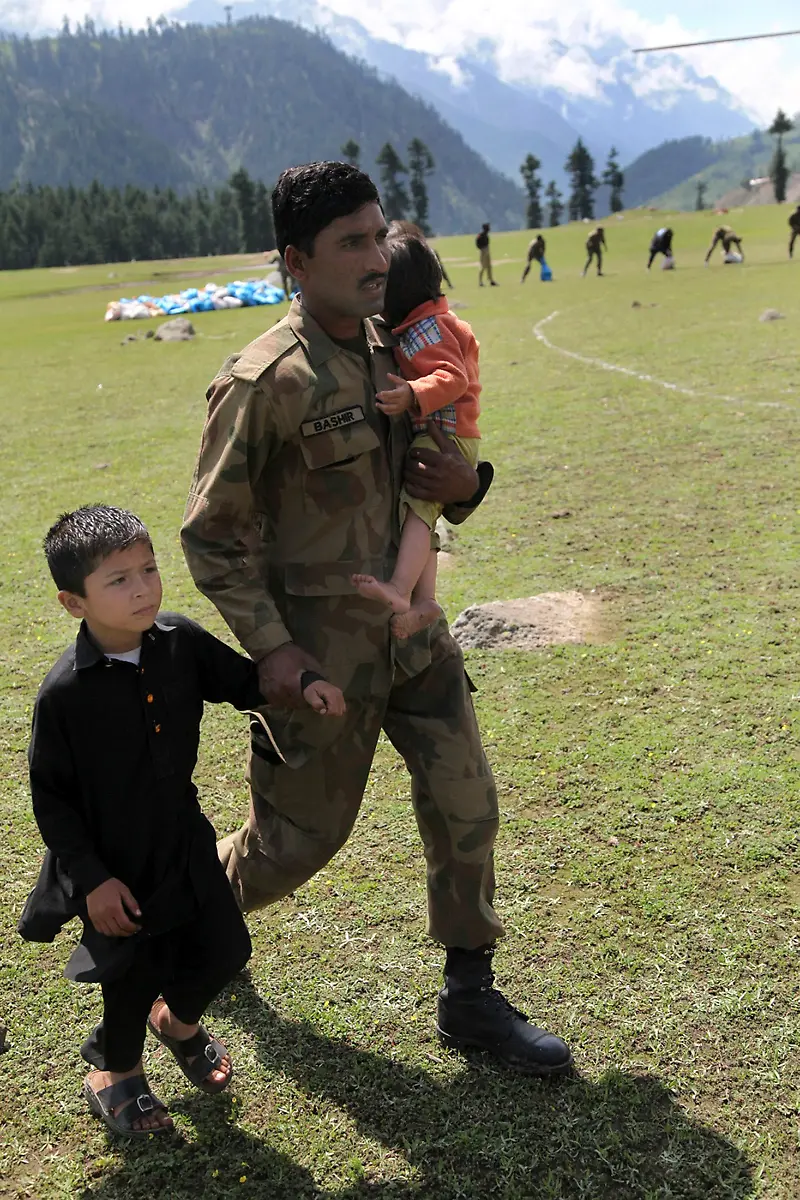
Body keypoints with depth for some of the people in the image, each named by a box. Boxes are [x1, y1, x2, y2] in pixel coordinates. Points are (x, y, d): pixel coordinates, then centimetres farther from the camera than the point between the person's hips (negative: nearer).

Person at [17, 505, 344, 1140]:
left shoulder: (181, 641, -11)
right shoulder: (64, 693, -24)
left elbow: (244, 681, 5)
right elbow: (50, 797, -14)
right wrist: (92, 879, -14)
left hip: (183, 839, 5)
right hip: (113, 861, -4)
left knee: (225, 948, 12)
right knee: (136, 973, 11)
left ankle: (178, 1018, 48)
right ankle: (115, 1072, 45)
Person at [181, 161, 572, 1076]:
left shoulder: (392, 351, 4)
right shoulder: (264, 383, -18)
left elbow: (430, 477, 16)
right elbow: (212, 535, -13)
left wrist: (466, 484, -7)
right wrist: (269, 646, -18)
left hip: (411, 629, 6)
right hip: (321, 650, -6)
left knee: (466, 808, 6)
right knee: (304, 833, 10)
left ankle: (470, 999, 25)